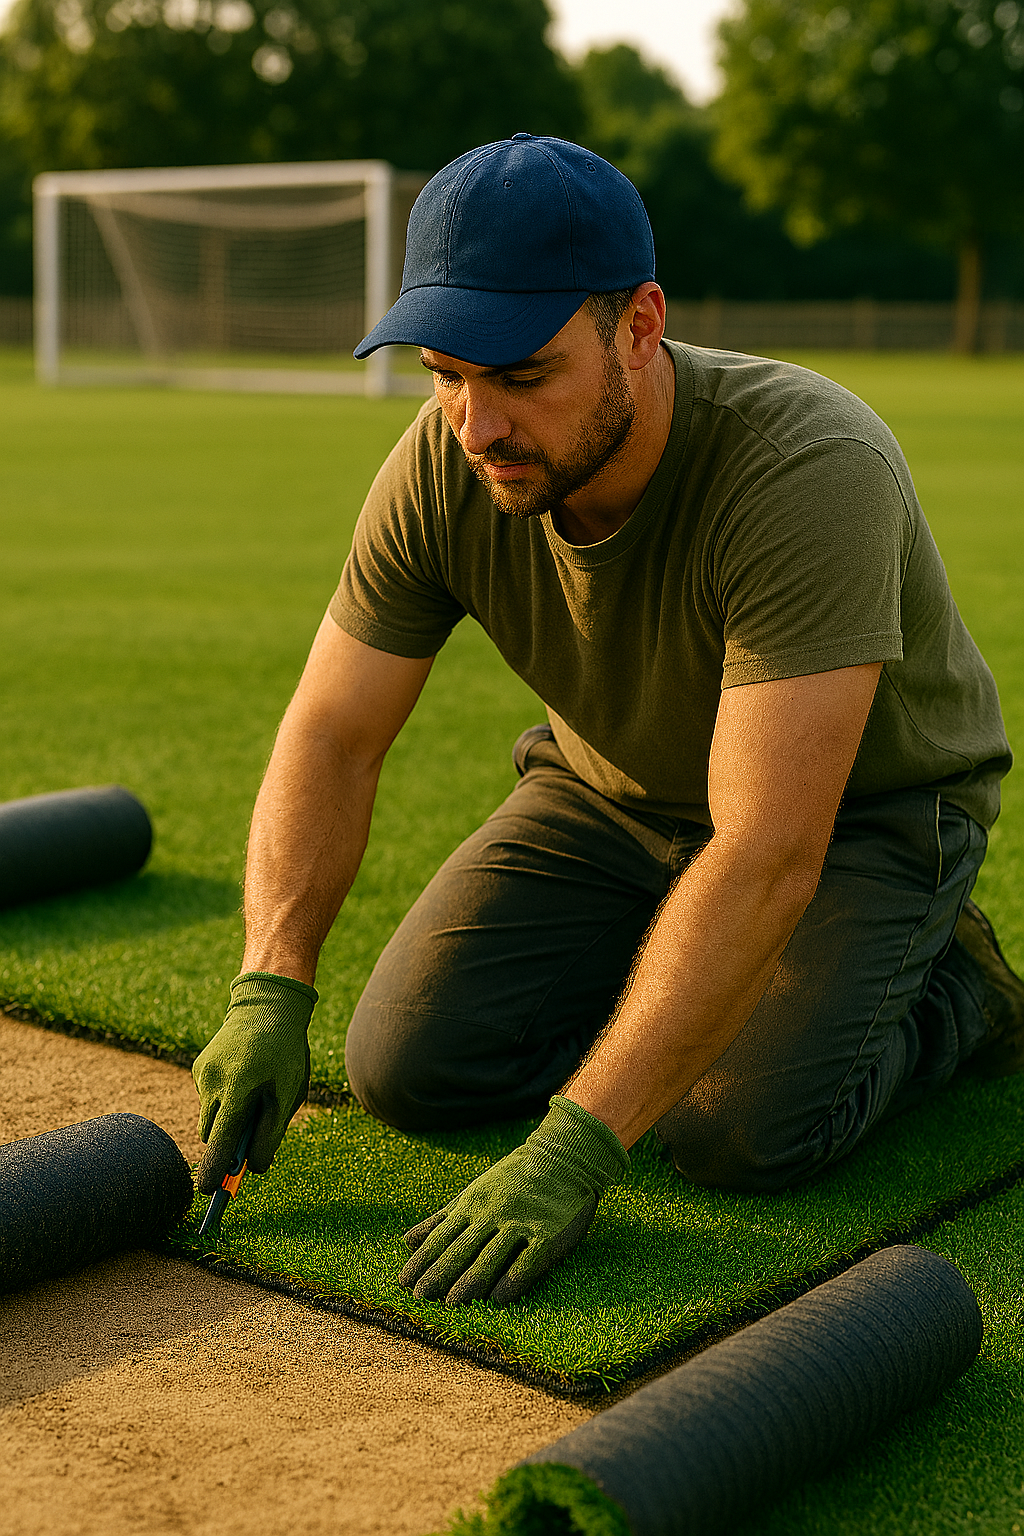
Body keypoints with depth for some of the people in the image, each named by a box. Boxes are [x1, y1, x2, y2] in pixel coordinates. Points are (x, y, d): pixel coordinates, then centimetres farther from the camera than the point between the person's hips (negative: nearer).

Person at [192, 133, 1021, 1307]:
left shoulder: (809, 473, -38)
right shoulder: (443, 466, -21)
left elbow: (766, 857, -42)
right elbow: (330, 737, -12)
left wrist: (577, 1144, -45)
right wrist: (271, 990, -27)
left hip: (861, 807, -4)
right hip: (613, 791, 5)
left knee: (737, 1130, -25)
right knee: (407, 1068, -9)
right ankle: (667, 987, 17)